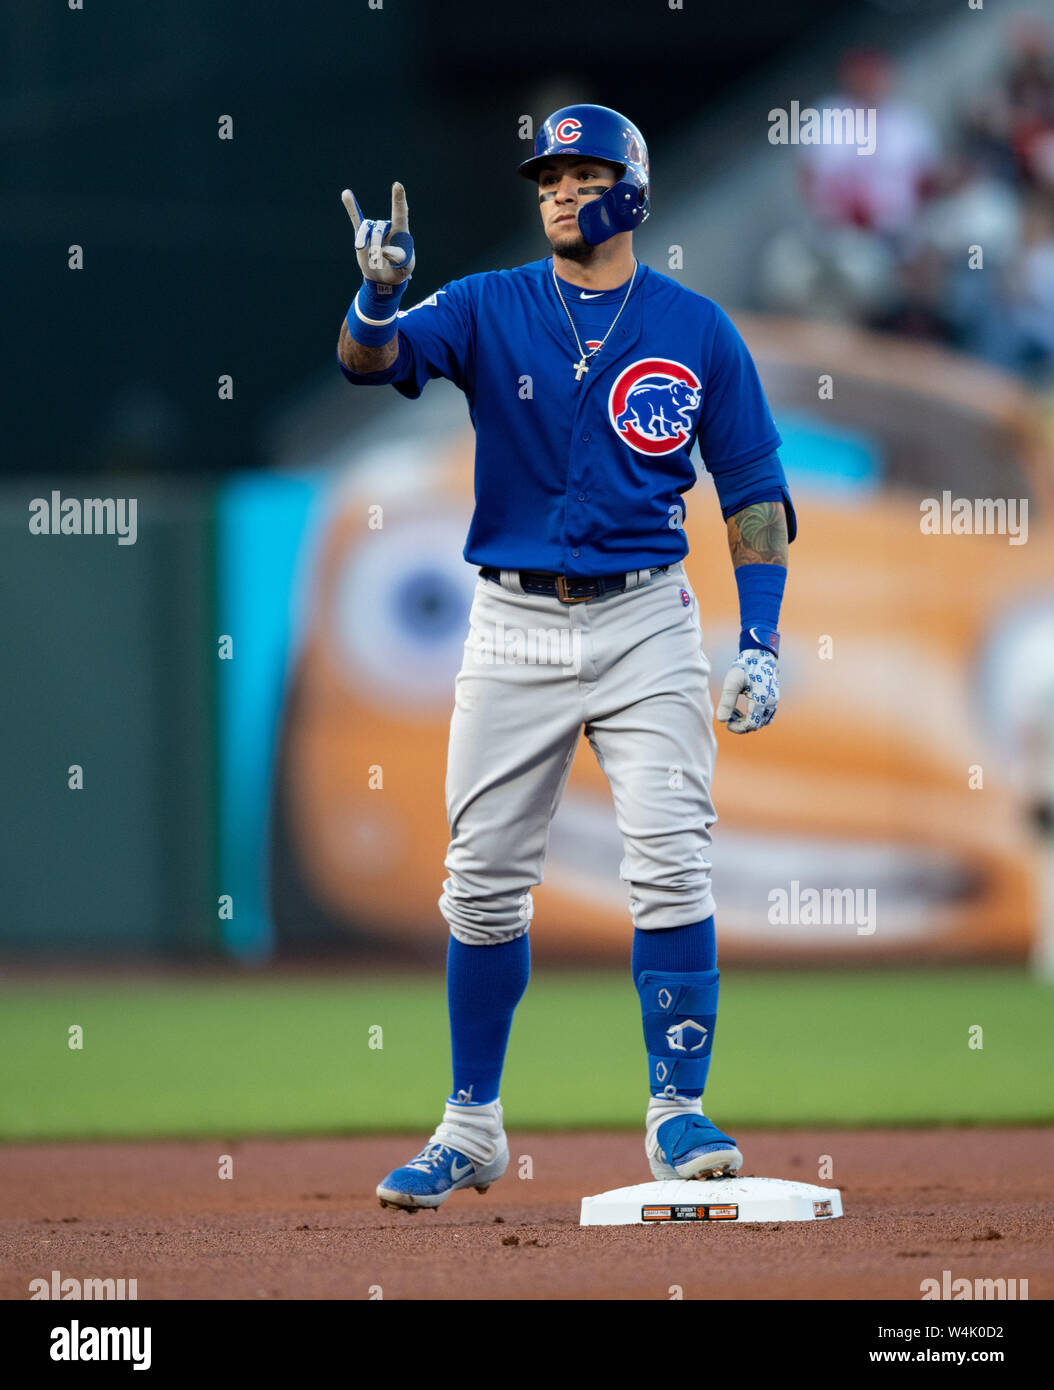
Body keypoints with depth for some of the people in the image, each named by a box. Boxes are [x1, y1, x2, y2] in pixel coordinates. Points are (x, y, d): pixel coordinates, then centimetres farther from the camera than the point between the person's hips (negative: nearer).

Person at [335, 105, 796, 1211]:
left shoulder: (696, 329, 3)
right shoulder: (488, 310, 3)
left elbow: (754, 489, 5)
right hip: (514, 627, 1)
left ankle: (677, 1115, -3)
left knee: (671, 866, -10)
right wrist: (378, 293, -36)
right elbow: (370, 361, -13)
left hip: (645, 623, -1)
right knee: (484, 881, 4)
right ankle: (472, 1128, 14)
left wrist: (759, 643, -4)